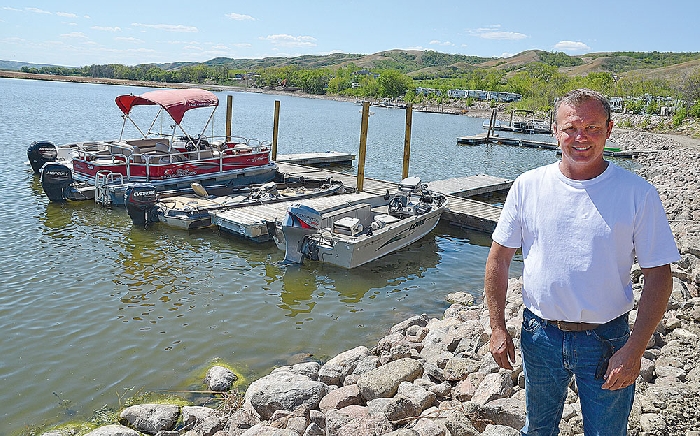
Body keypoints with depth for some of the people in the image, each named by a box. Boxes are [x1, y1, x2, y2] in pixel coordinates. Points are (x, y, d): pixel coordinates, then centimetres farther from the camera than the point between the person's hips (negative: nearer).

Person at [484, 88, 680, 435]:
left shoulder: (637, 193, -10)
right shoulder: (528, 186, -6)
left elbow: (659, 277, -8)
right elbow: (498, 260, 0)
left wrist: (634, 349, -14)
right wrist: (498, 328, -2)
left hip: (606, 340, -1)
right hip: (539, 334, 2)